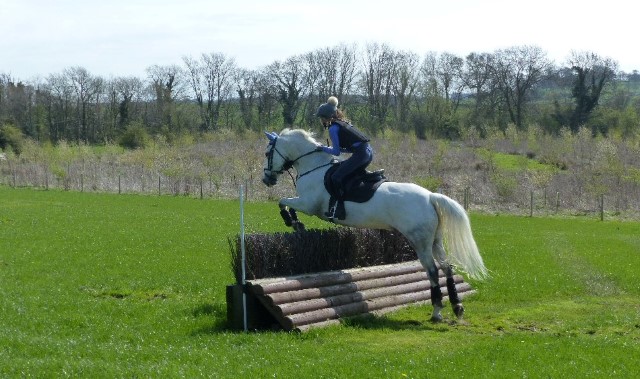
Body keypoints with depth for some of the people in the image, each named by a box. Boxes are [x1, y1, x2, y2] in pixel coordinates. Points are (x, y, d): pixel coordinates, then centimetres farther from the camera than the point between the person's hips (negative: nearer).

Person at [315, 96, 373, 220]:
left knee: (336, 177, -8)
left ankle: (338, 210, -12)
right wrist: (330, 148, 22)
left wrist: (324, 148, 11)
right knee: (344, 170, 25)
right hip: (368, 152, 10)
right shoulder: (343, 123, 23)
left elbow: (337, 152, -5)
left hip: (360, 154, -10)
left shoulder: (333, 128, -4)